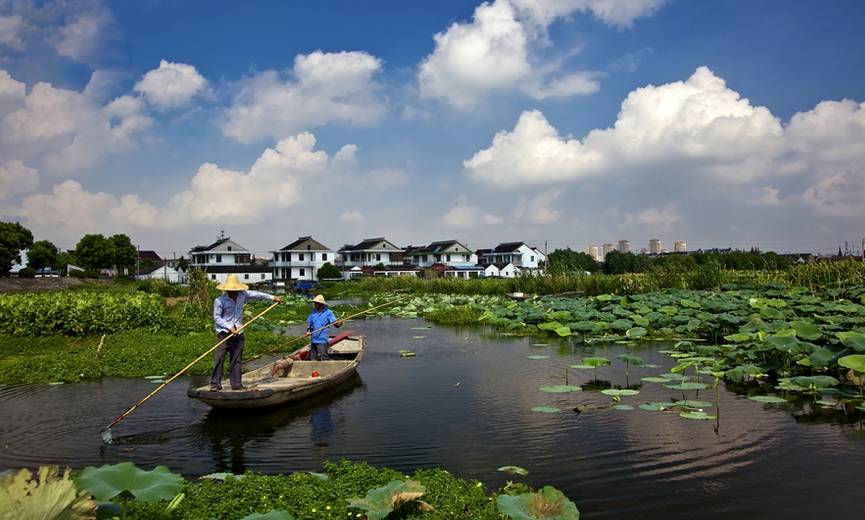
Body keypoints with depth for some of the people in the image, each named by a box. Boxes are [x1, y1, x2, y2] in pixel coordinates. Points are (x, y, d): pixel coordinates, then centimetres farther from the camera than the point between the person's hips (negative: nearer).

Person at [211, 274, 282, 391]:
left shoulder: (242, 295, 4)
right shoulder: (219, 301, -11)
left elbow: (255, 294, 16)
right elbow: (216, 318, -10)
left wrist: (272, 297, 22)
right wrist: (229, 327, -17)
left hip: (238, 334, 5)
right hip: (224, 333, -4)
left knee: (236, 360, 6)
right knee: (219, 359, -7)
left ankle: (236, 384, 11)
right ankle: (215, 384, 0)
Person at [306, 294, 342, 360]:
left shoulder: (328, 312, -6)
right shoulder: (313, 312, 9)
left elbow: (335, 323, -11)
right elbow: (309, 323, 17)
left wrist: (339, 323, -34)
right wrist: (308, 331, -1)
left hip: (322, 340, -6)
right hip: (314, 339, 6)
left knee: (323, 359, -10)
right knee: (312, 358, 14)